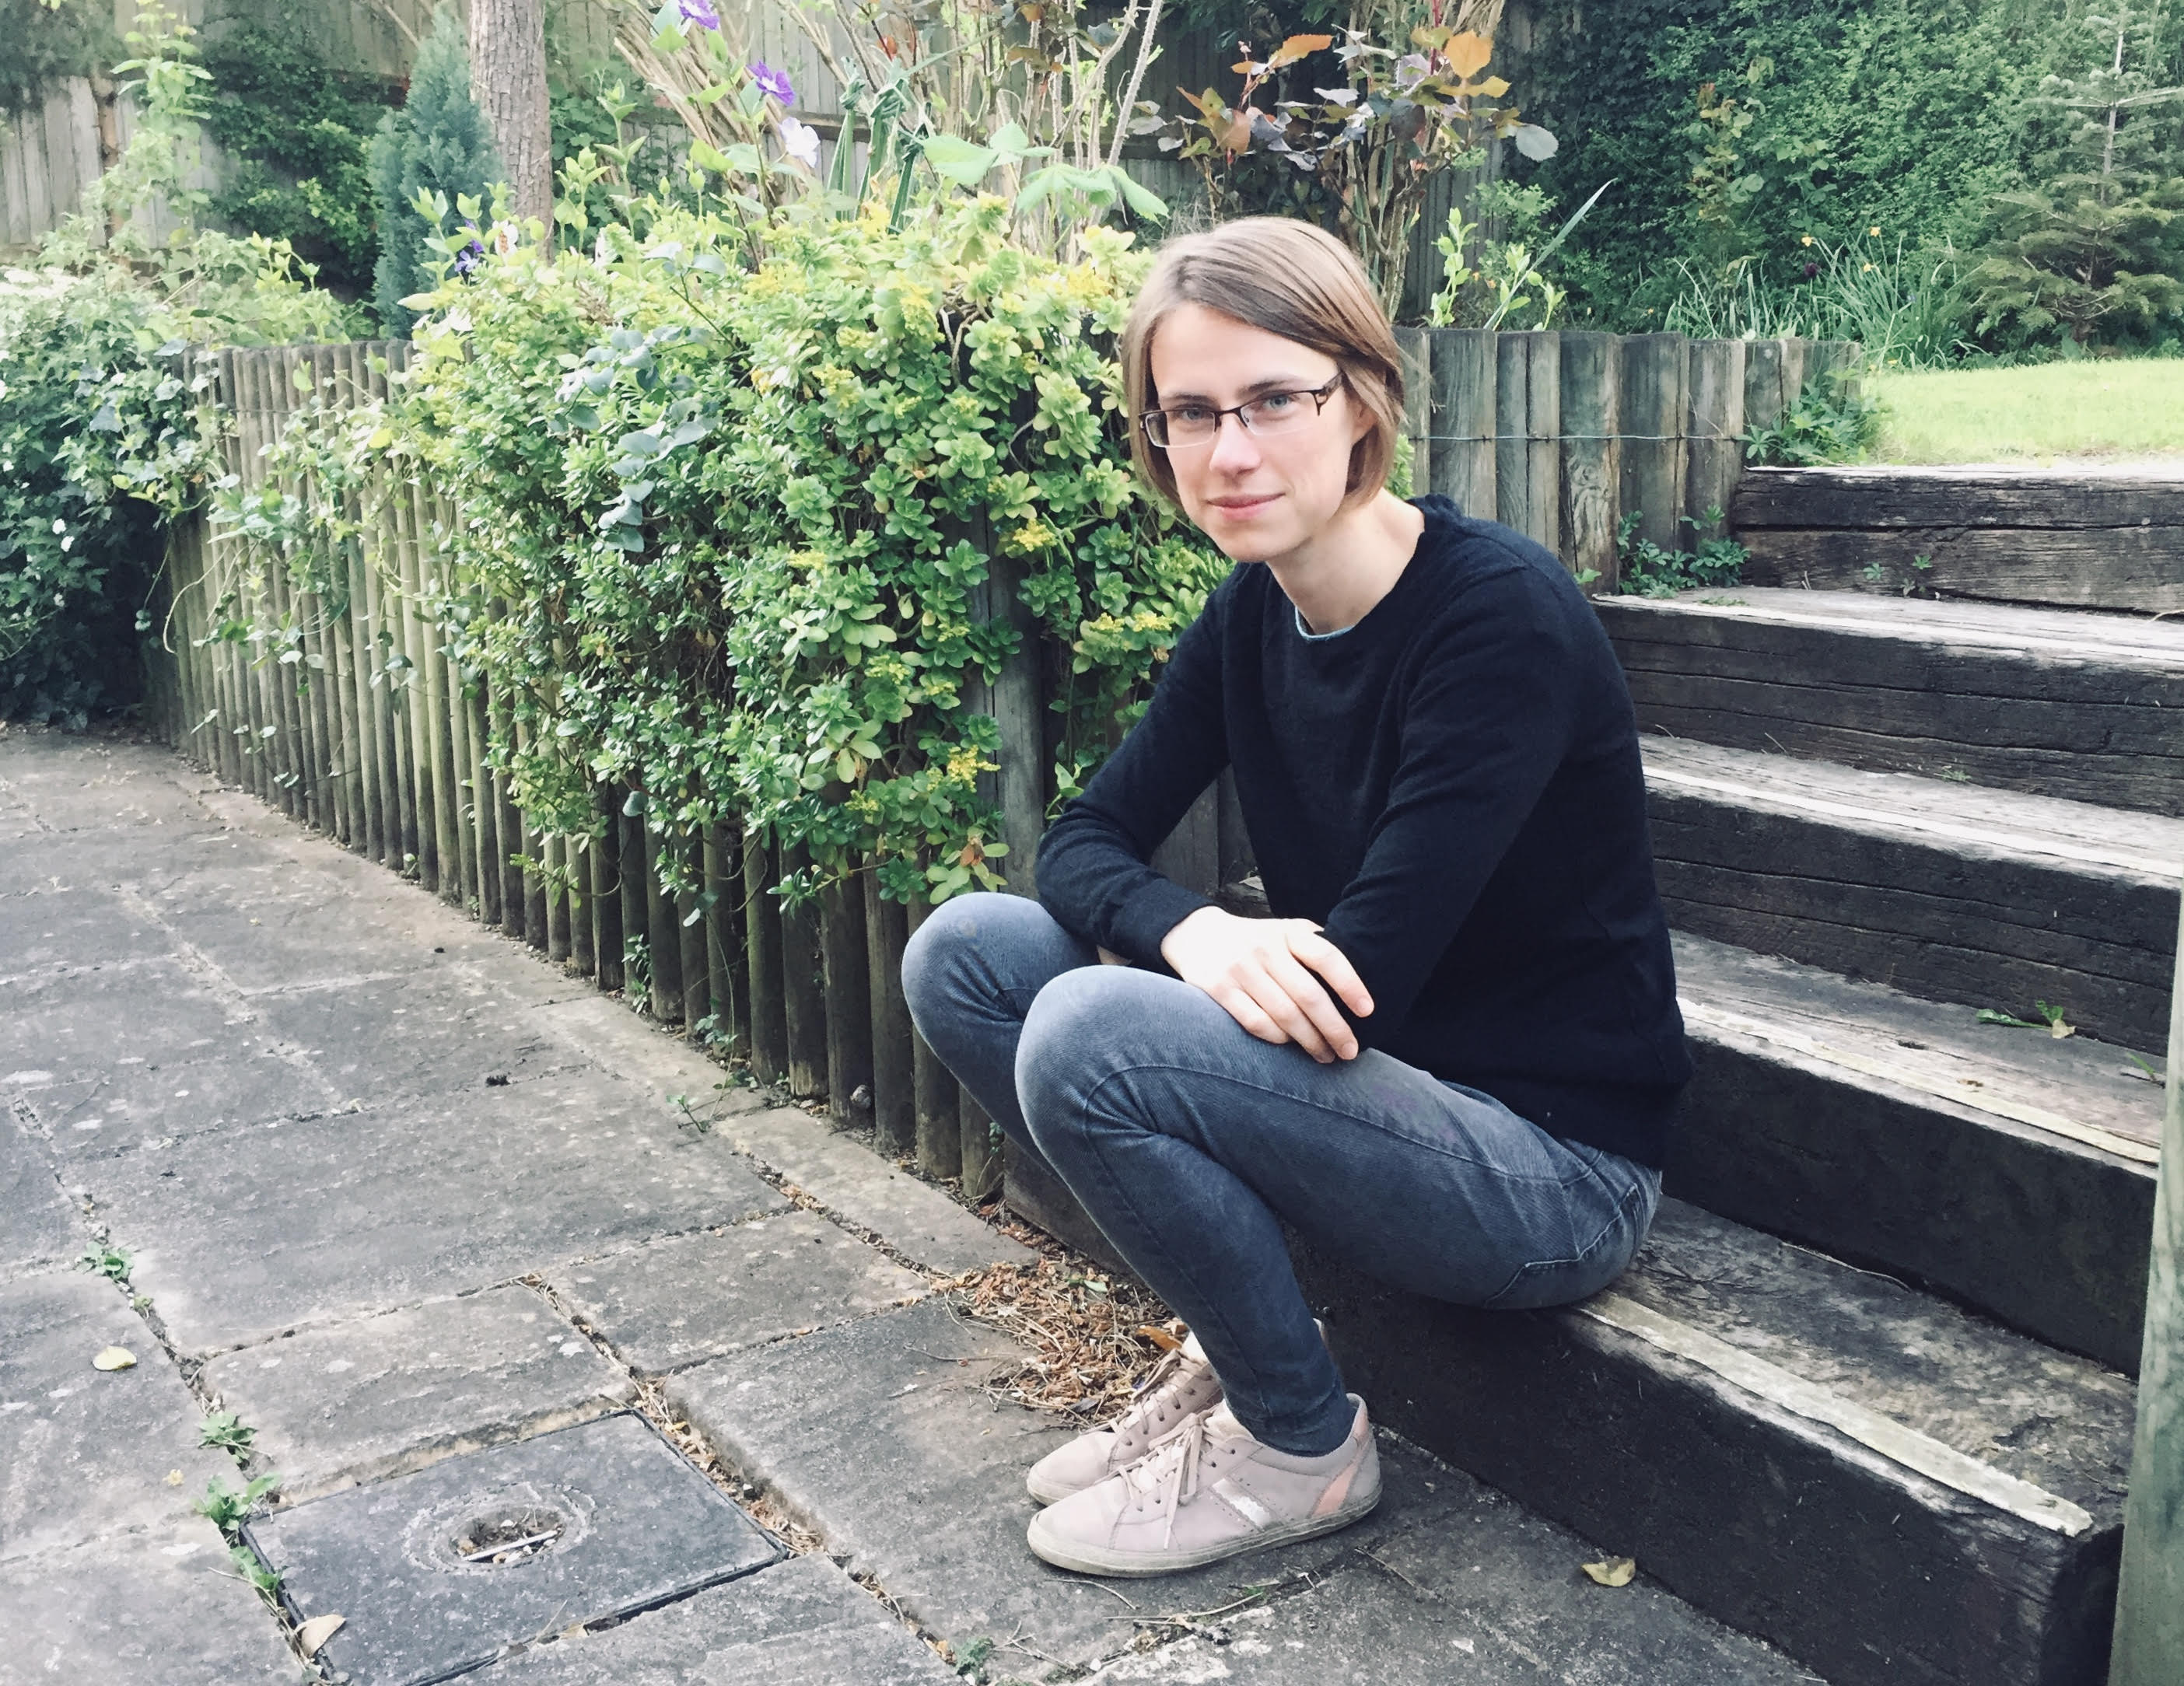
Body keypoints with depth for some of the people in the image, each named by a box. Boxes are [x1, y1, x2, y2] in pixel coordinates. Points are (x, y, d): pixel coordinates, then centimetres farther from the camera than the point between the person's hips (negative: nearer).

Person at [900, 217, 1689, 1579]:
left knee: (1089, 1034, -28)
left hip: (1552, 1161, -7)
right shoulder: (1252, 613, 1)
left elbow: (1362, 980, -26)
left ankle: (1302, 1447, -2)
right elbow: (1085, 842, 0)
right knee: (970, 950, -5)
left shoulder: (1503, 616, -22)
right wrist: (1195, 932, -22)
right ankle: (1232, 1350, 6)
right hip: (1378, 1092, 7)